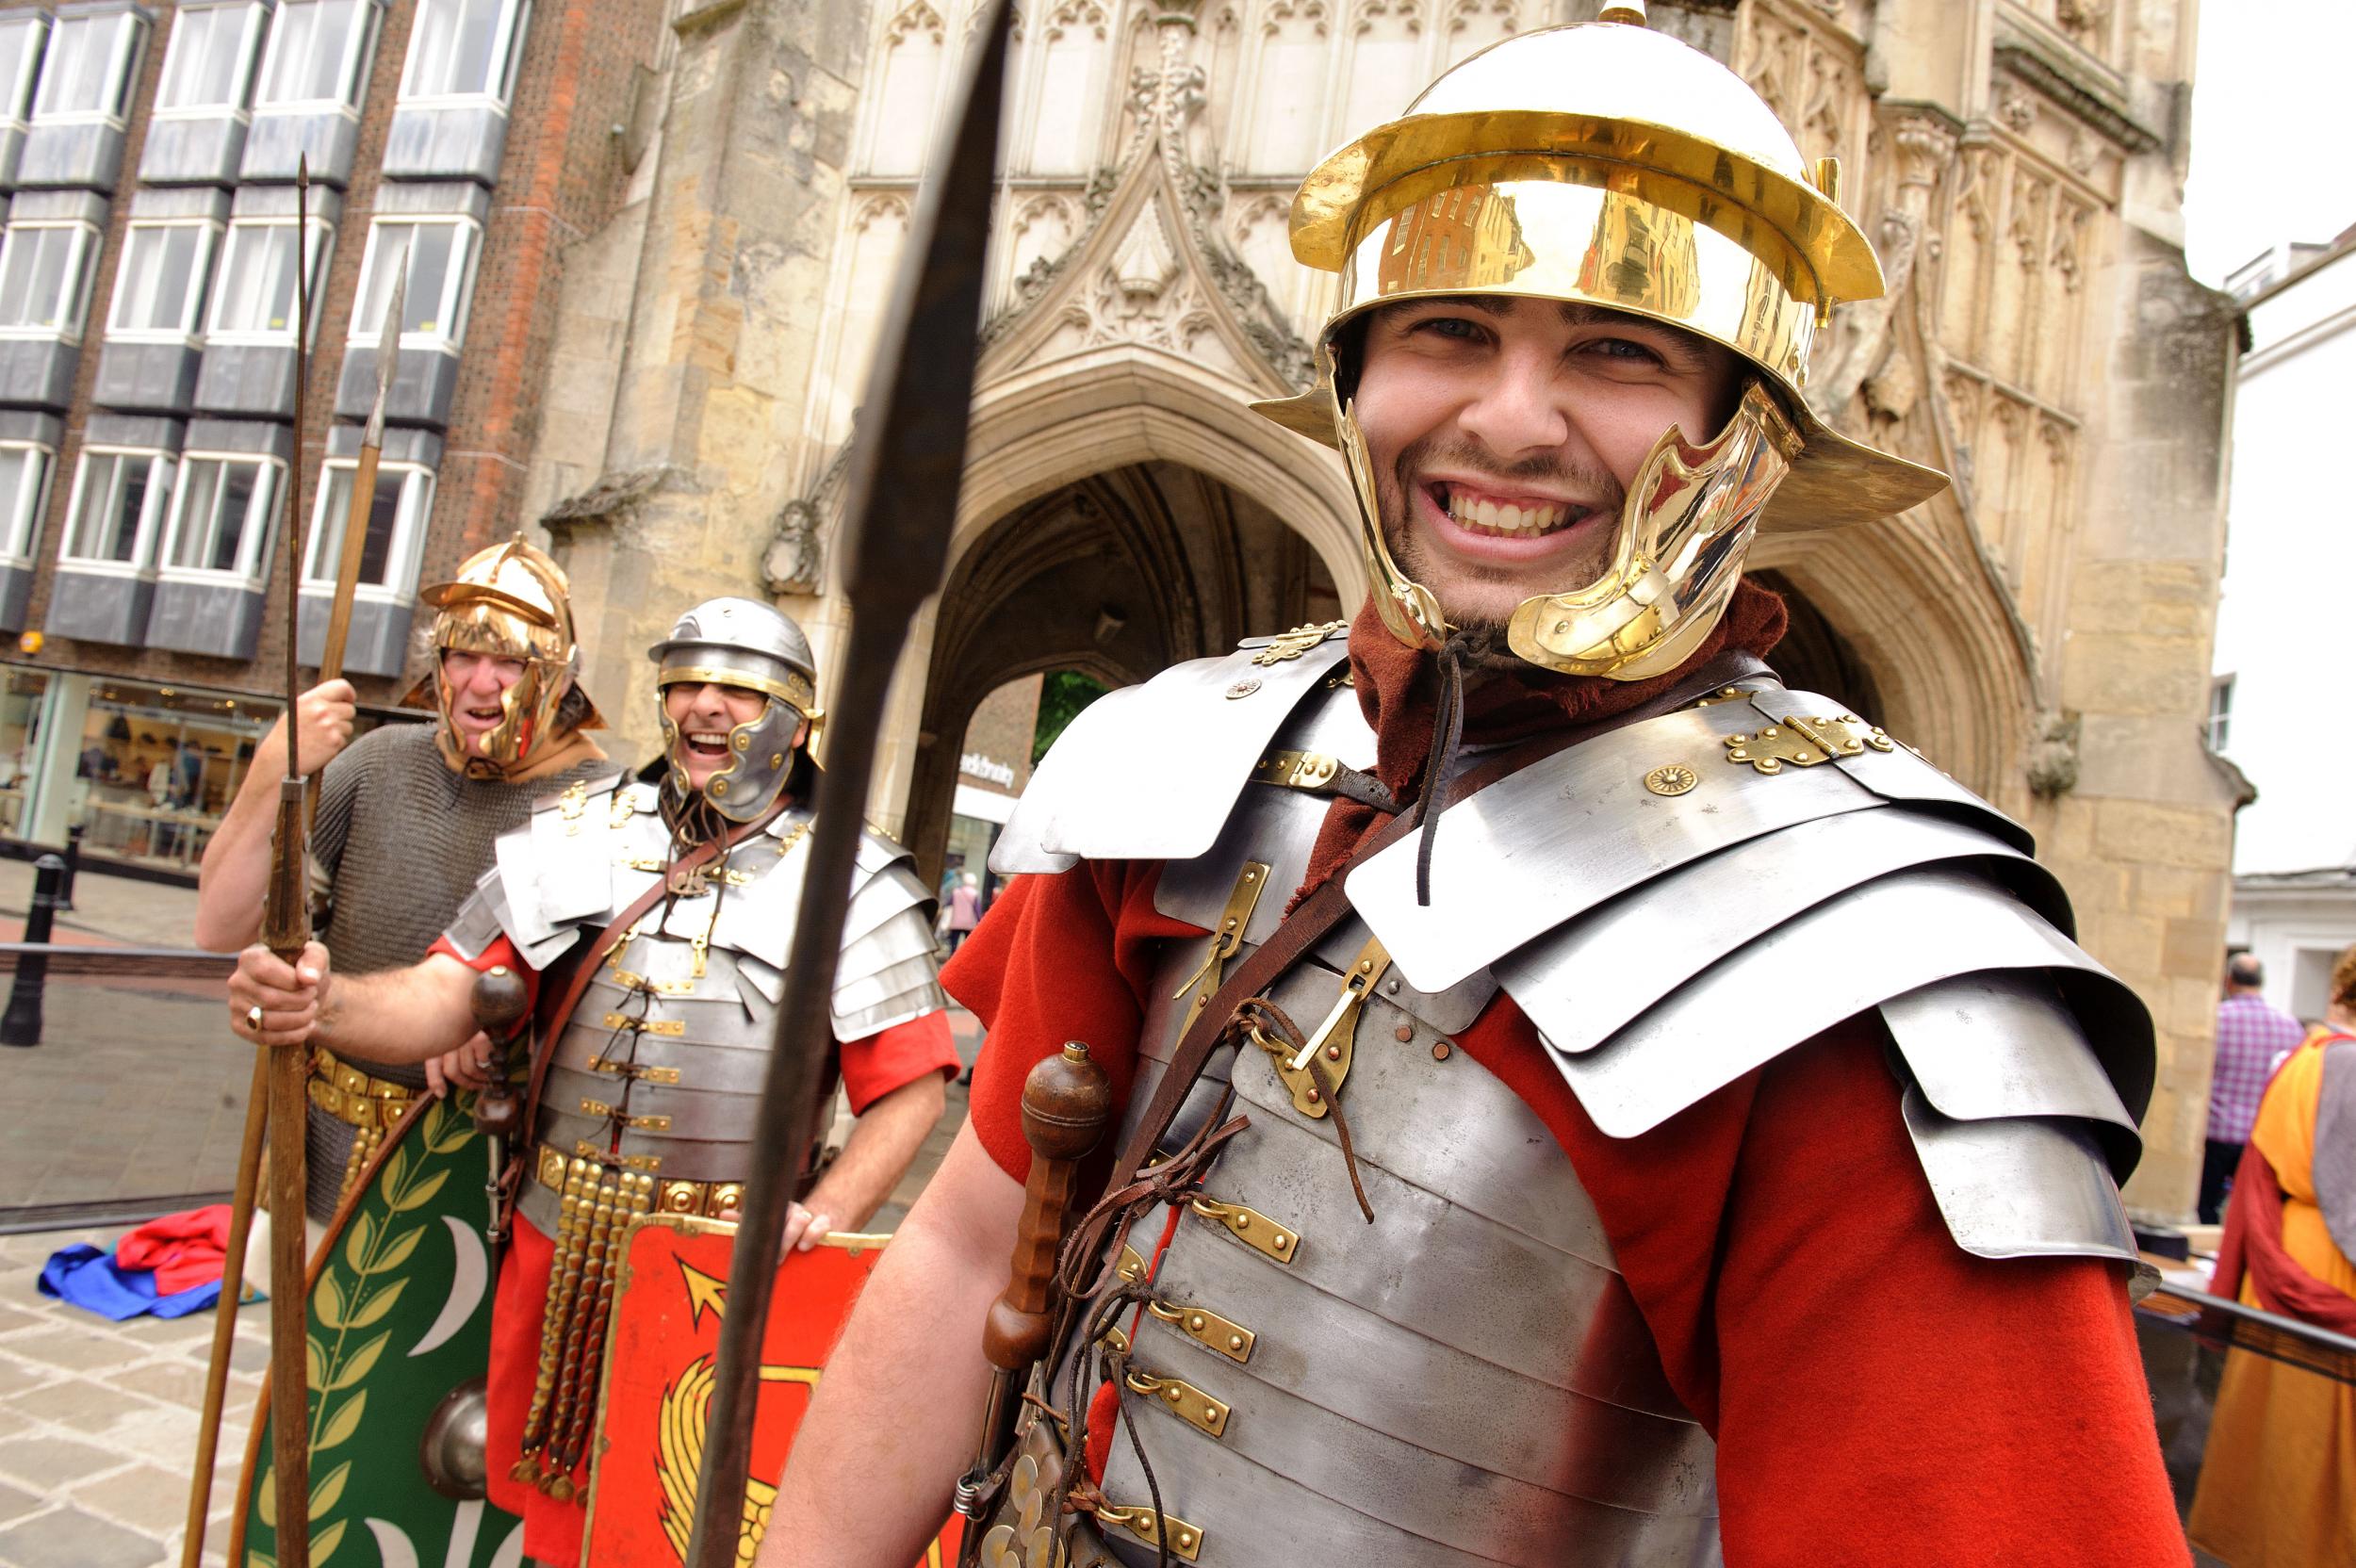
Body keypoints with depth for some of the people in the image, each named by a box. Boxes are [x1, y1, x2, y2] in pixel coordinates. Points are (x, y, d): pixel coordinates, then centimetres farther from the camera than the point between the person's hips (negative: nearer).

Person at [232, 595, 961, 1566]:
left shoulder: (852, 884, -5)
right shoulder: (576, 837, 5)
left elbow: (911, 1089, -7)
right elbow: (446, 995, -2)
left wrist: (822, 1217, -20)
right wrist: (331, 1004, -23)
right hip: (555, 1254, 3)